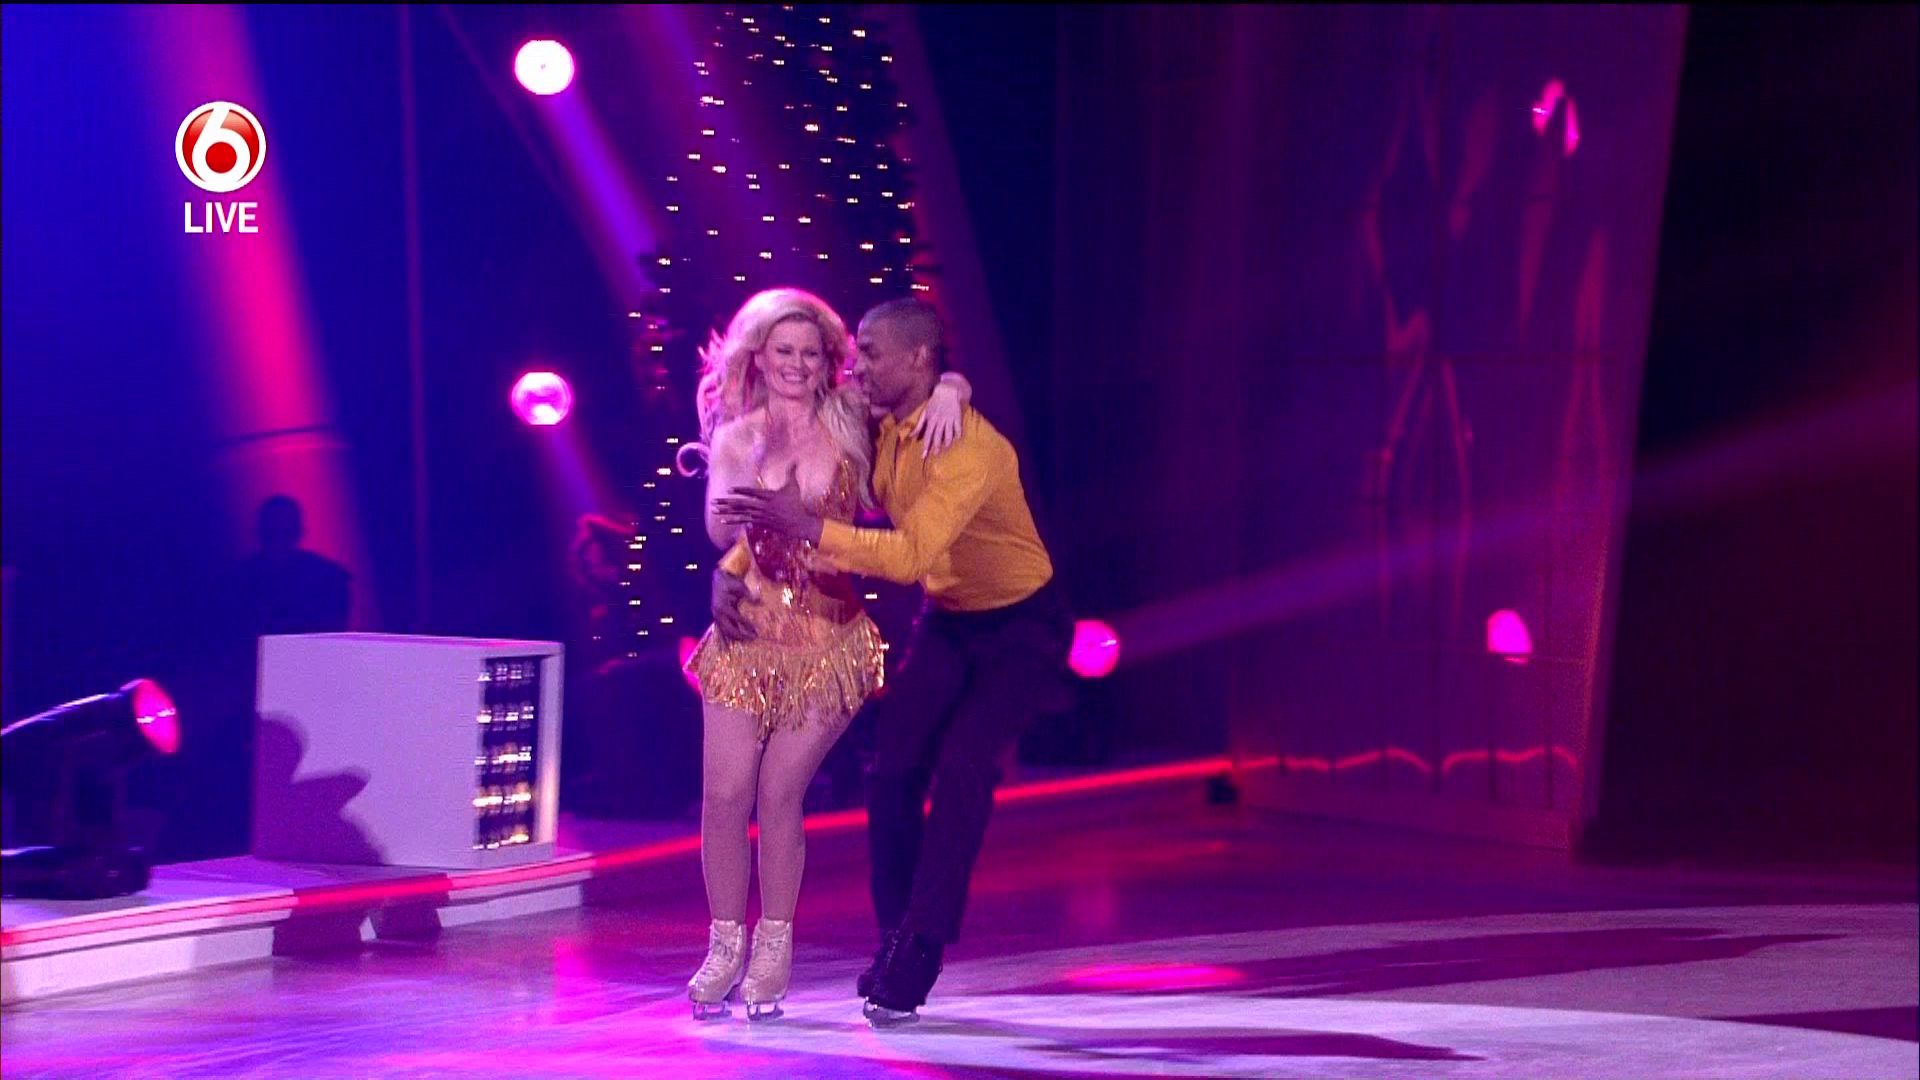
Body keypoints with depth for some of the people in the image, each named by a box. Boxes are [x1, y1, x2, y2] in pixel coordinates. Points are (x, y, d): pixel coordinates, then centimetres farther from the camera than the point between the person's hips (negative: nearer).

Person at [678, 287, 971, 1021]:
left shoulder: (850, 424, 1)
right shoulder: (735, 438, 3)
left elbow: (933, 376, 6)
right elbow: (721, 529, -12)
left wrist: (947, 395, -17)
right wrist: (761, 460, -29)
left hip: (828, 638, -1)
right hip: (751, 630, 1)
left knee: (780, 794, -2)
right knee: (725, 792, -4)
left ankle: (773, 949, 11)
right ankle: (726, 944, 11)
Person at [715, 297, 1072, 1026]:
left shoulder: (969, 446, -29)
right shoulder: (876, 437, -5)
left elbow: (911, 554, -38)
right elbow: (792, 509, 8)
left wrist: (809, 528, -41)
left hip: (1021, 625, -7)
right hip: (947, 621, 7)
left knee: (961, 774, -20)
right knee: (893, 769, -5)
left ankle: (912, 965, -14)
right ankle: (894, 945, 10)